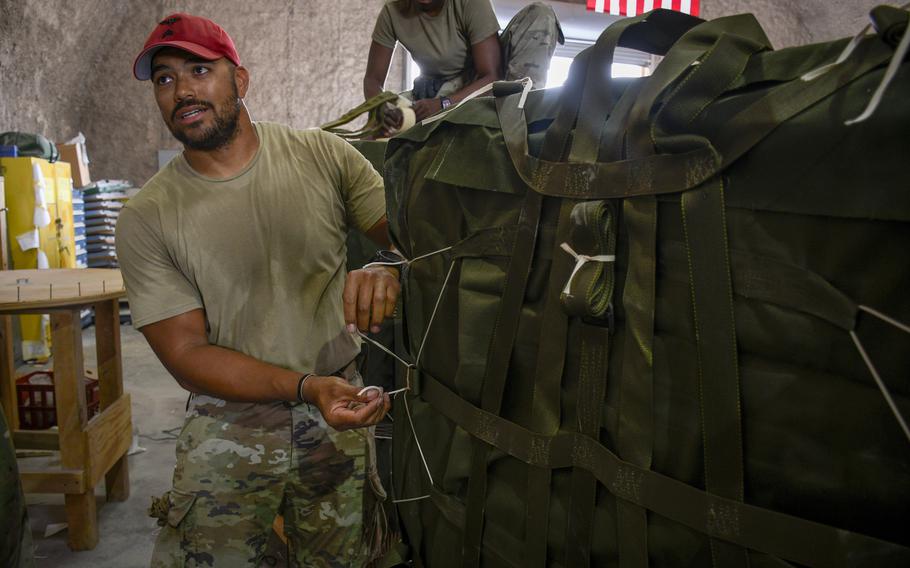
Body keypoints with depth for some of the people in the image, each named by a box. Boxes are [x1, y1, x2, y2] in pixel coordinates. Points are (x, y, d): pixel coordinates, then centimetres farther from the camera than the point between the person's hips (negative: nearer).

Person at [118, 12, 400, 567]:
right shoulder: (147, 218, -7)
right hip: (230, 429, 0)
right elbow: (186, 352, -10)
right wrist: (306, 387, -24)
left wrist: (387, 272, -29)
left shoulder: (324, 155, -5)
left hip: (342, 416, 1)